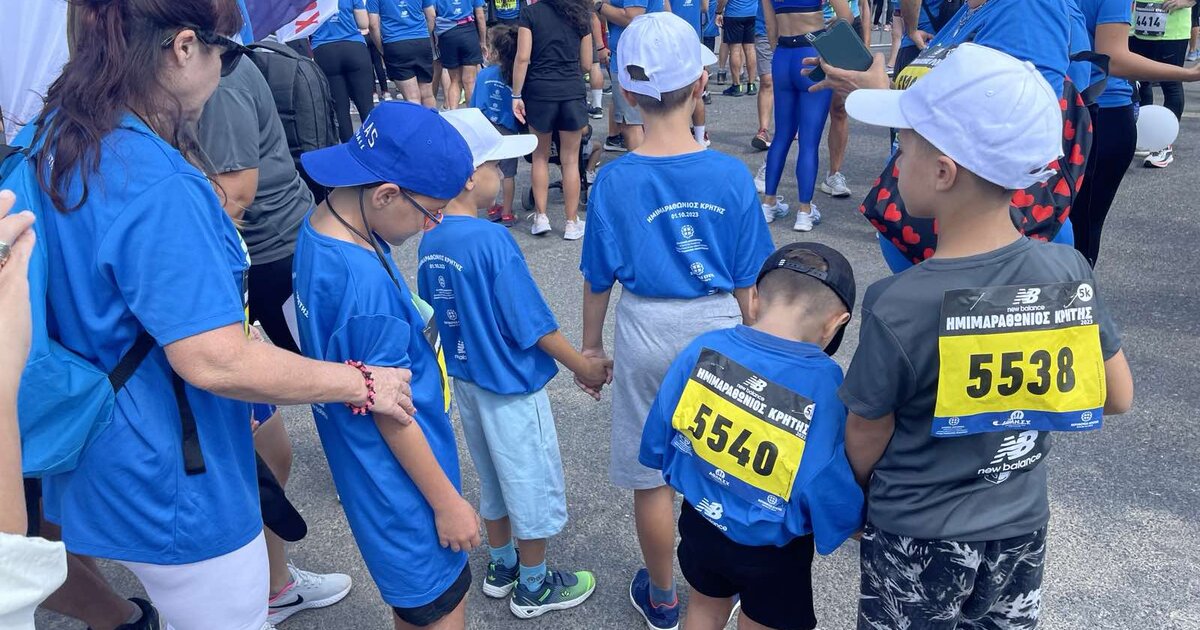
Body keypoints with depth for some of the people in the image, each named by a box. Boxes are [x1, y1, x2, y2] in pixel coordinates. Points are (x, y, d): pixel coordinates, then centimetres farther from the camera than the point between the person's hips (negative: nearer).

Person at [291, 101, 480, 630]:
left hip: (374, 468, 9)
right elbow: (391, 415, -23)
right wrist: (447, 501, -12)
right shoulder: (364, 283, -32)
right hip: (401, 484, -9)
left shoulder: (321, 226, -4)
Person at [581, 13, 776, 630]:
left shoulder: (614, 180, -12)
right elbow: (748, 279, -4)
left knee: (651, 475, 14)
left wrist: (591, 344, 11)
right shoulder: (730, 174, -11)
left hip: (646, 333, -1)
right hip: (718, 325, 1)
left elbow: (598, 278, -4)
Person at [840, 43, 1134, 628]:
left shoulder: (897, 306, -28)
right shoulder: (1070, 272, -14)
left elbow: (865, 443, -15)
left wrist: (857, 495, 5)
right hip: (1021, 528, 4)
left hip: (914, 537, -4)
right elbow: (1117, 397, 0)